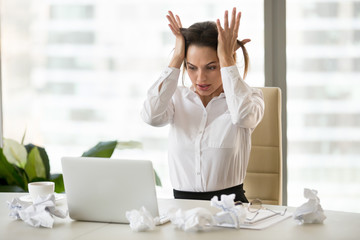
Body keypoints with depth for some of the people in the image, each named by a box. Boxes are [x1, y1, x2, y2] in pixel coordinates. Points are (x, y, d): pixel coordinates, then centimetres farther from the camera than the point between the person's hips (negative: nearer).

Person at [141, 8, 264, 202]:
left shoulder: (249, 97, 4)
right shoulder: (177, 97, 9)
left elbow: (244, 116, -21)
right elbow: (151, 116, -13)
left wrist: (226, 58, -12)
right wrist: (176, 59, -7)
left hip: (229, 203, -2)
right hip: (182, 204, 2)